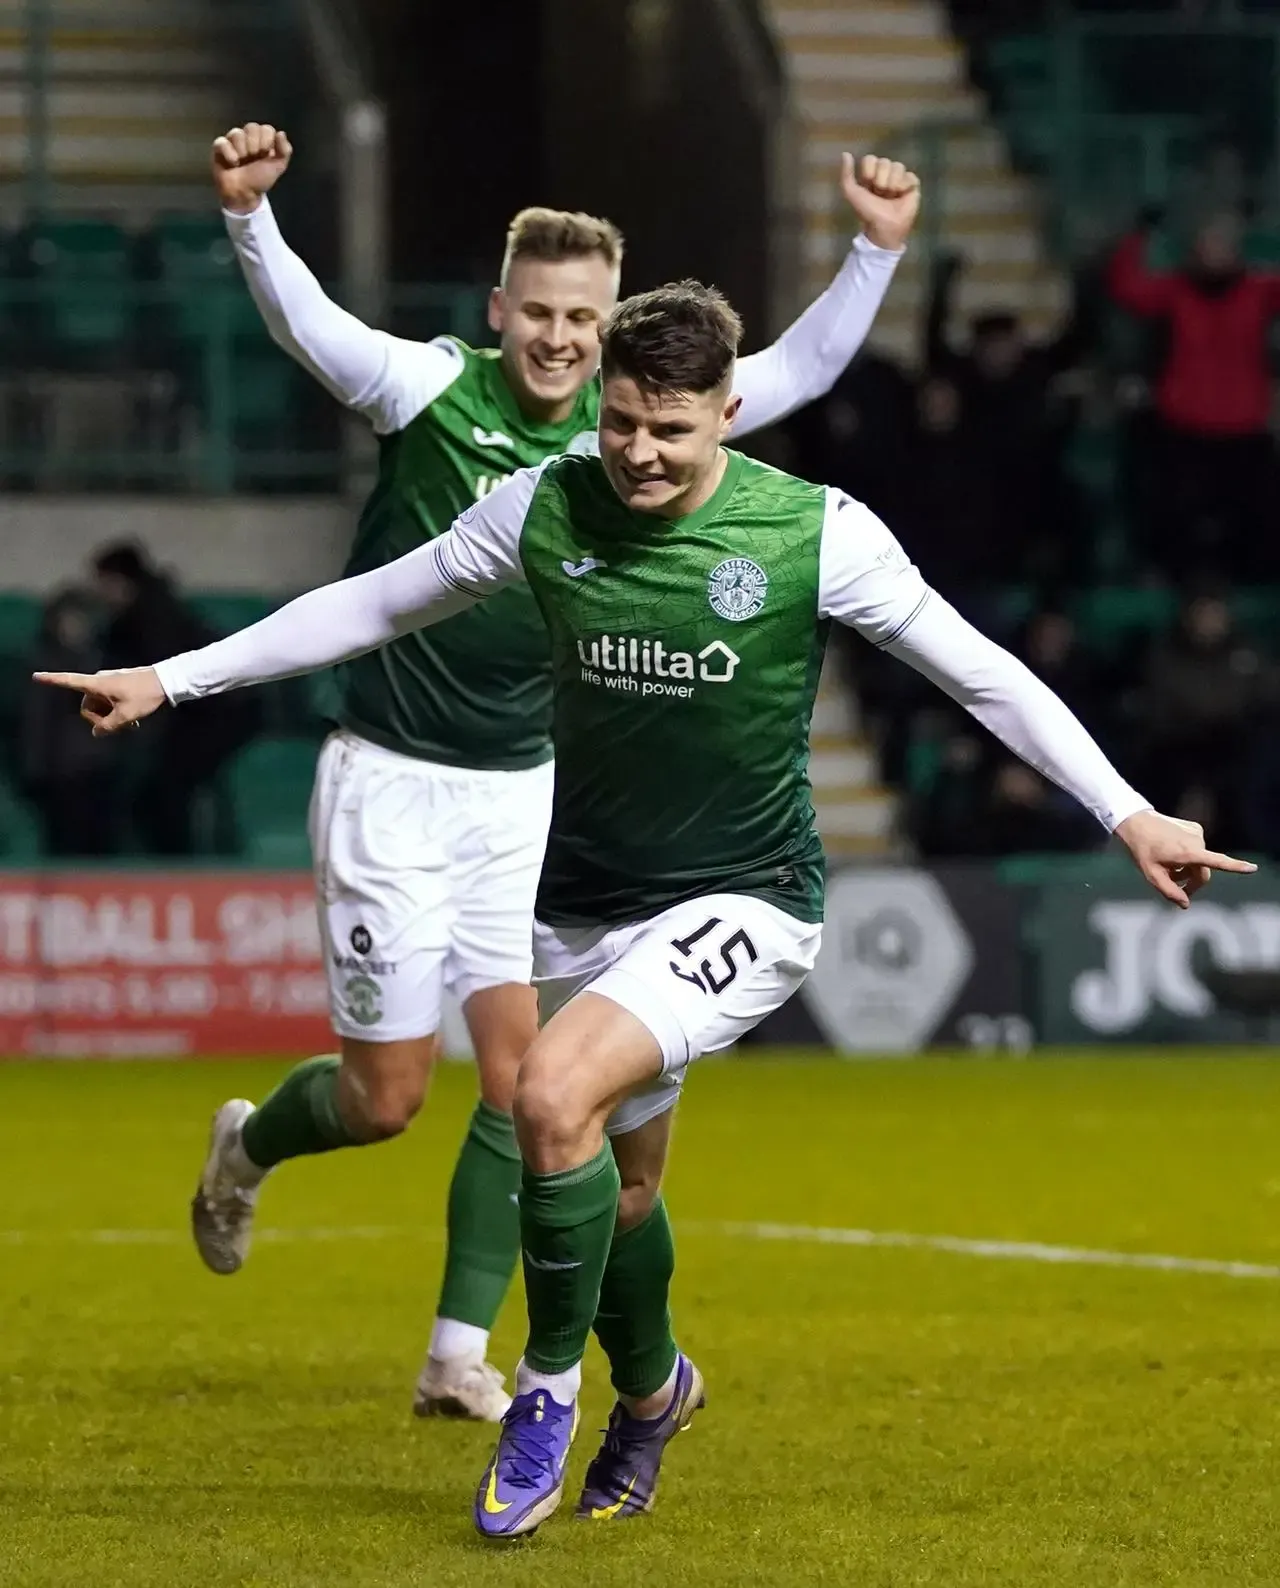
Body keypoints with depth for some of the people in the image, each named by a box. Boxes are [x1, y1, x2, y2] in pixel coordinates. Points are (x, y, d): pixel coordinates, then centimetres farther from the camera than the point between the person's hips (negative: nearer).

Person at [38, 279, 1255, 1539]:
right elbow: (371, 606, 7)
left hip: (741, 904, -4)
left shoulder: (817, 533, -14)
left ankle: (548, 1386, -4)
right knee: (620, 1179, 14)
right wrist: (171, 679, 6)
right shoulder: (544, 510, -5)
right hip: (585, 905, 4)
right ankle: (650, 1388, 46)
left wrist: (1128, 813, -6)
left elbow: (980, 672, -4)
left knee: (554, 1094, -25)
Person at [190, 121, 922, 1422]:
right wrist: (246, 211, -43)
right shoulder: (432, 391, -11)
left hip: (523, 792, 4)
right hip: (392, 782, -4)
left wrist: (876, 250, -12)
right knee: (386, 1097, 1)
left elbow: (800, 369, 1)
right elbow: (304, 321, -25)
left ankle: (460, 1353, 3)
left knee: (524, 1080, -6)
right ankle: (246, 1145, 34)